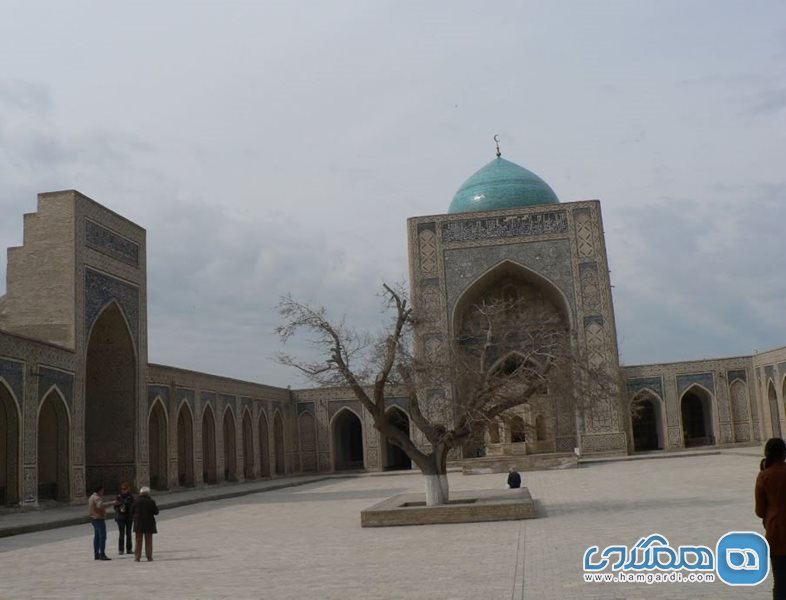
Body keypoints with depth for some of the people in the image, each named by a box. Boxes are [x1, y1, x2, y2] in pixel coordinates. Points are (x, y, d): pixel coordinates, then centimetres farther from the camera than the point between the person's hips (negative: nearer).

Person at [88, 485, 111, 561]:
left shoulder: (92, 497, 14)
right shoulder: (97, 498, -19)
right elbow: (100, 505, -39)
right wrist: (111, 503, -41)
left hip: (93, 518, 11)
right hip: (99, 519, -11)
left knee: (96, 536, 15)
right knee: (102, 536, -10)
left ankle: (96, 554, 19)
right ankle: (102, 554, -13)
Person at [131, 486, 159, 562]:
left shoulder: (136, 501, -6)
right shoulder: (151, 501, -9)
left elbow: (131, 512, -1)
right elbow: (156, 512, -4)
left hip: (138, 523, 1)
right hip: (149, 523, 0)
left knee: (138, 540, 8)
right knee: (148, 540, 9)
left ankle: (137, 556, 6)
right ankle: (149, 556, 9)